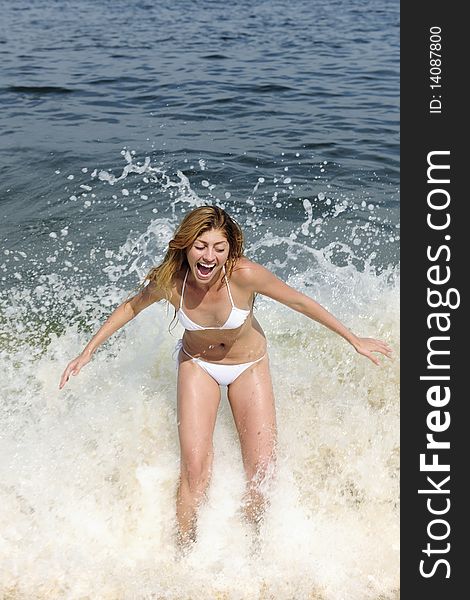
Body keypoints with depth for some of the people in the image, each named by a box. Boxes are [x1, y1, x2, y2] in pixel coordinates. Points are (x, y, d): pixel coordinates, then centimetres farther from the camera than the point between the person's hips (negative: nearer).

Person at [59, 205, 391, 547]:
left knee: (262, 470, -3)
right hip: (198, 365, 1)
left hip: (249, 366, 0)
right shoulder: (169, 280, -26)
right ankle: (185, 550, 13)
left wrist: (354, 340, -9)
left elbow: (300, 303, -18)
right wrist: (88, 351, 0)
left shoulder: (244, 274, -32)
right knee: (195, 466, -12)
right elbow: (132, 307, -4)